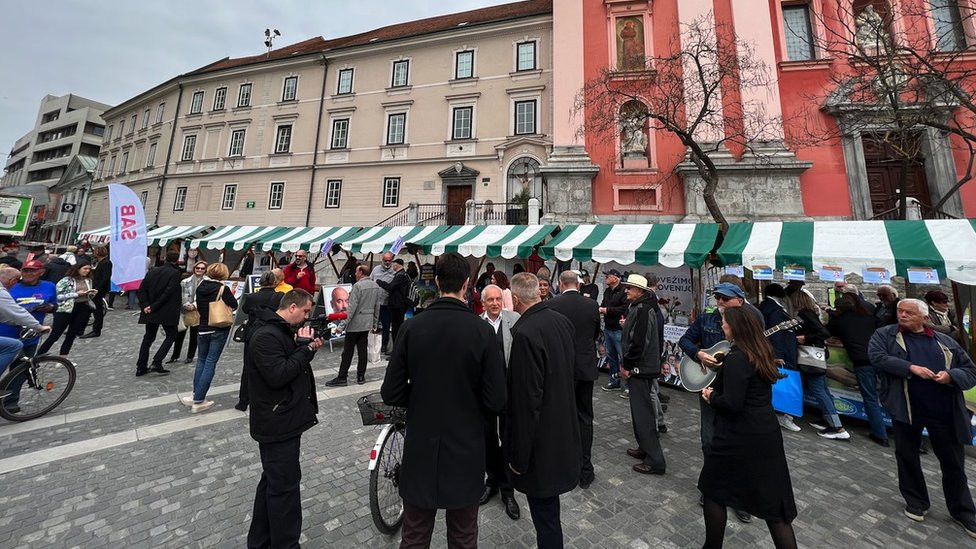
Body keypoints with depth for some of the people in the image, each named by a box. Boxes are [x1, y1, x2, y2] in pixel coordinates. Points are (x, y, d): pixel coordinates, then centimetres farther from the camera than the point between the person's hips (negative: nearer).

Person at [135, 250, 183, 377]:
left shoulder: (152, 271, 8)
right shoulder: (175, 273, -11)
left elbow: (142, 289, 3)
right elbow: (168, 292, -18)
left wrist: (145, 305, -1)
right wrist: (153, 307, -10)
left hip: (151, 311, 6)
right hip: (167, 312, -6)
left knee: (148, 337, 16)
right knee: (171, 336, 8)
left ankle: (141, 367, 18)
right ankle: (157, 363, -3)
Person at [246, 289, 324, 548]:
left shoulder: (283, 331, 10)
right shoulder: (265, 336, -22)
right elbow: (278, 375, -28)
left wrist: (307, 347, -1)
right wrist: (305, 348, -22)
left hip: (284, 419, 10)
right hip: (277, 423, -10)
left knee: (273, 481, 23)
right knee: (285, 485, 4)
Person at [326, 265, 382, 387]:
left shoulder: (358, 286, -15)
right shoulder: (376, 286, 6)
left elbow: (352, 307, -19)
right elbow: (377, 307, 12)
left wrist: (343, 323, -15)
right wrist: (375, 323, 19)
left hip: (355, 324, -6)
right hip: (367, 324, 6)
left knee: (348, 351, 3)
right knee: (362, 350, 11)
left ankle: (342, 378, 11)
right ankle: (361, 376, 17)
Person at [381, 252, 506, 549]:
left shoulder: (412, 327, -14)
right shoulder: (482, 330, -18)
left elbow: (391, 394, -9)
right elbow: (495, 402, -15)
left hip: (419, 451, 2)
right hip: (466, 451, -1)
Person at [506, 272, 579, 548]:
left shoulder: (525, 333, -28)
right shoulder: (562, 321, -2)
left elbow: (526, 401, -25)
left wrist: (519, 457, -14)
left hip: (540, 441, -8)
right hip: (564, 432, 8)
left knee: (544, 510, 13)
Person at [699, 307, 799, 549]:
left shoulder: (736, 358, -22)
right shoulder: (760, 353, 5)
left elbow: (732, 404, -24)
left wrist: (711, 397, -6)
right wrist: (717, 393, 7)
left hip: (740, 437, -7)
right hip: (767, 434, 8)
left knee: (713, 489, 14)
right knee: (773, 502, 17)